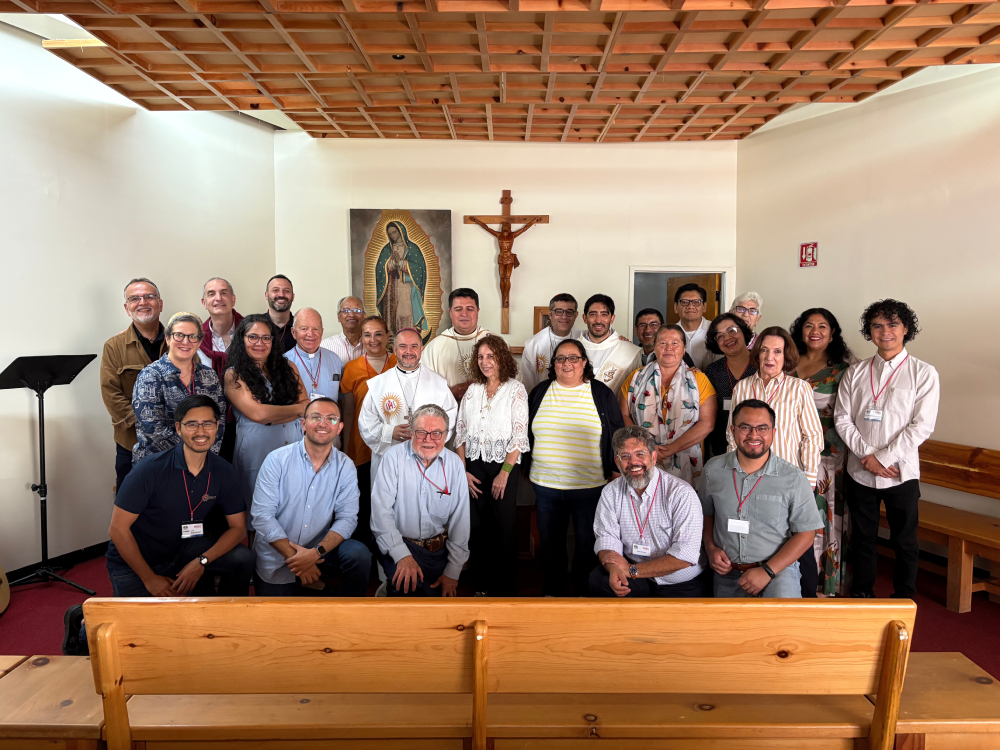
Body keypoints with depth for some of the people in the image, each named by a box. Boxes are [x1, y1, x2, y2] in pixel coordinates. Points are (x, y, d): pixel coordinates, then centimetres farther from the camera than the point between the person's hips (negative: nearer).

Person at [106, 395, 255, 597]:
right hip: (134, 562, -3)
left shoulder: (223, 472, -10)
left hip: (182, 550, 3)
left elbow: (238, 527, -6)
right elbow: (118, 529, -17)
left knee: (244, 558, -17)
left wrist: (201, 562, -20)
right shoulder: (151, 469, -22)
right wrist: (150, 578, -14)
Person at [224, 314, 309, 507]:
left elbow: (308, 408, 1)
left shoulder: (288, 367, 10)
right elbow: (257, 413, -11)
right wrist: (298, 408, -2)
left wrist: (271, 415, -11)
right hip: (255, 453, -3)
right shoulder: (234, 375, 0)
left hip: (295, 448, 3)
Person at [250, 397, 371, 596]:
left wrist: (317, 552, -25)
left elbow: (347, 518, -9)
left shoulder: (345, 467, -5)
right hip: (276, 555, 0)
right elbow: (262, 515, -14)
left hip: (320, 549, 1)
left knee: (359, 555, -22)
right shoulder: (277, 460, -10)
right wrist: (295, 558, -20)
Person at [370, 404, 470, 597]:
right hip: (398, 543, -3)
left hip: (438, 548, 3)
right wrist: (402, 555, -24)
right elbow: (381, 511, -15)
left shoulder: (454, 464, 1)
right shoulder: (394, 457, -8)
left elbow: (460, 521, 2)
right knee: (407, 586, -29)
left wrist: (453, 572, -1)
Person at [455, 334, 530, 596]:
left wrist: (504, 473, -13)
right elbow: (460, 432, 9)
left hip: (504, 466, -3)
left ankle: (505, 589, 16)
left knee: (504, 528, 1)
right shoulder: (472, 391, 10)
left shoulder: (515, 390, -3)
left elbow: (519, 435, -8)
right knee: (477, 528, 7)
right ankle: (481, 585, 23)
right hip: (474, 467, 4)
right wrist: (462, 470, 0)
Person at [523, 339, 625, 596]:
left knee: (587, 542, 10)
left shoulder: (602, 394, 2)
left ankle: (584, 589, 29)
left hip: (590, 485, -2)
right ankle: (553, 589, 31)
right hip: (545, 484, 2)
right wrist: (526, 466, 12)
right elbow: (525, 433, 14)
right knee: (550, 541, 13)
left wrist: (614, 470, 3)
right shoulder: (539, 392, 6)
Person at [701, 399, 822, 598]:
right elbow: (706, 514, 16)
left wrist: (768, 571, -14)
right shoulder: (713, 469, 2)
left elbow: (805, 534, -5)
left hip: (778, 567, -3)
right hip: (727, 572, 3)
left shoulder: (794, 478, -6)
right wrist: (711, 548, -2)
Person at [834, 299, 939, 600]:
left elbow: (922, 425, -10)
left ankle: (904, 600, 28)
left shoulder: (923, 373, -3)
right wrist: (867, 455, -12)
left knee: (904, 541, 10)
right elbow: (842, 418, 0)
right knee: (862, 538, 14)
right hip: (859, 471, 2)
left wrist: (883, 457, -15)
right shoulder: (856, 372, 5)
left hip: (901, 473, -2)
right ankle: (861, 595, 30)